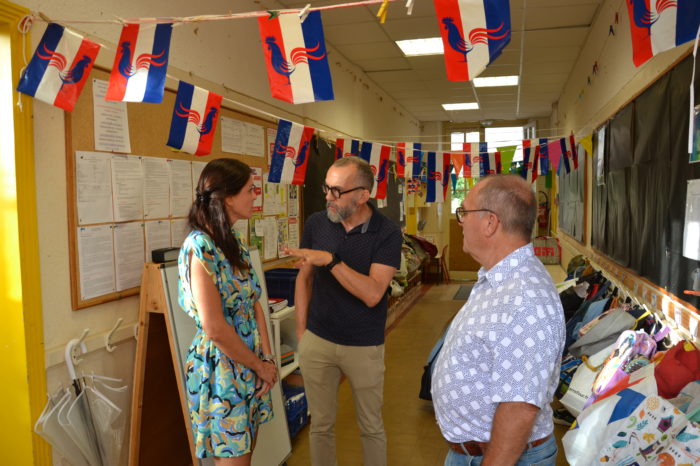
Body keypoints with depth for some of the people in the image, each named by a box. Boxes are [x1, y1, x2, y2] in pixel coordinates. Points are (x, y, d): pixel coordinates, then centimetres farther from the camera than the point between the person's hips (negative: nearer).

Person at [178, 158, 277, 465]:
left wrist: (267, 358, -2)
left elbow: (254, 304, 7)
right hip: (222, 367, -8)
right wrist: (260, 365, -11)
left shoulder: (234, 241, 6)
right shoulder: (199, 247, -21)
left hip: (251, 364, 8)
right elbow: (215, 328, -23)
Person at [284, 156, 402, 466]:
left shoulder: (388, 234, -14)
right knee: (320, 424, 16)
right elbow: (304, 278, 6)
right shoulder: (316, 224, -4)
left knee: (371, 426, 16)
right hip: (317, 341, 2)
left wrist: (331, 259, -31)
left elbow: (372, 294, -24)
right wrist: (301, 331, 5)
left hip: (365, 346, -2)